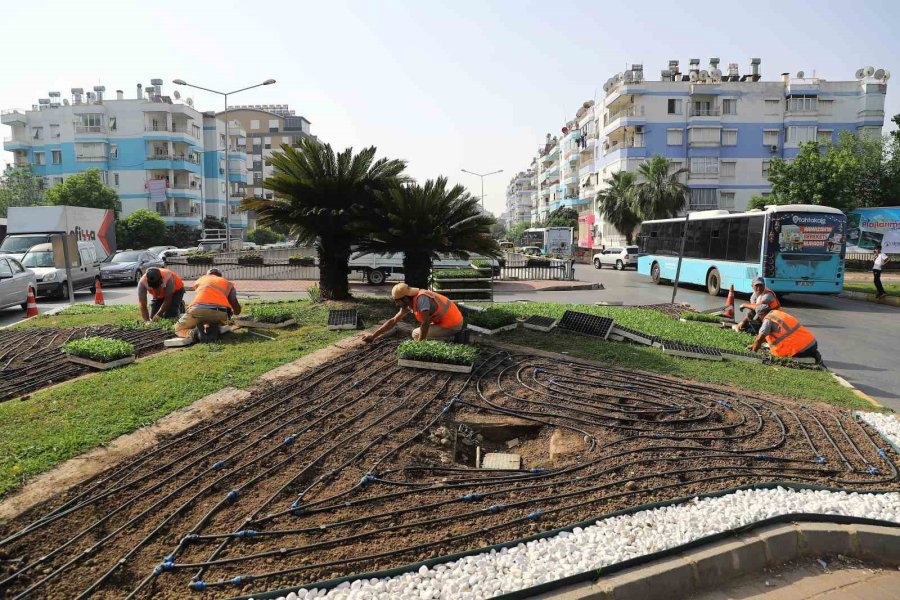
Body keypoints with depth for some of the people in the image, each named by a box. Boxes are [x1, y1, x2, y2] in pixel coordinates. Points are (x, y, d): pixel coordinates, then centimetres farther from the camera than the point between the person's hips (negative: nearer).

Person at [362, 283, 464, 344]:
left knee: (416, 333, -6)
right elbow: (393, 321, 9)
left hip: (452, 325, -9)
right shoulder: (408, 303, 4)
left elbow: (425, 323, -28)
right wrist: (373, 336, 7)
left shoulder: (421, 298, -24)